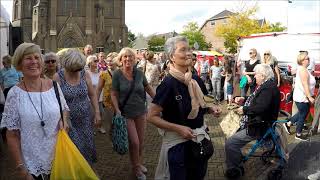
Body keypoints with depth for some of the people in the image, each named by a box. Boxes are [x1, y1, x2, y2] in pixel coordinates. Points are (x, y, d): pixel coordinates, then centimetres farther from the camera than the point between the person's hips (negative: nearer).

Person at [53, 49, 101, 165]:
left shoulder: (85, 74, -3)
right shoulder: (58, 77, -11)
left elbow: (92, 95, 4)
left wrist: (97, 113, 1)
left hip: (86, 119, 3)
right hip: (68, 121, -3)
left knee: (87, 146, 11)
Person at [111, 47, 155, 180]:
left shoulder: (139, 73, -4)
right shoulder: (117, 74, -11)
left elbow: (148, 88, 10)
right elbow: (114, 94, -7)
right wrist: (117, 110, -17)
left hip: (141, 111, 3)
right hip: (126, 112, -3)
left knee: (141, 140, 13)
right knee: (134, 142, -4)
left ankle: (139, 162, 39)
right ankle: (136, 168, 21)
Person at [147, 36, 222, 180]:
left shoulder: (196, 79, 0)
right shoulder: (168, 83, -19)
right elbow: (152, 117, -17)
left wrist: (211, 109, -3)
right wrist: (178, 128, -24)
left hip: (200, 138, 6)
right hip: (177, 142, -6)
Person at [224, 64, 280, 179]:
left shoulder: (268, 88, -22)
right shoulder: (265, 85, 11)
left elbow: (261, 107, -33)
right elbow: (255, 100, 23)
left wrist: (244, 109, -20)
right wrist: (243, 99, 7)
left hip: (259, 127, -12)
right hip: (257, 122, 12)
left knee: (230, 143, -18)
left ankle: (234, 171, -2)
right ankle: (238, 159, 30)